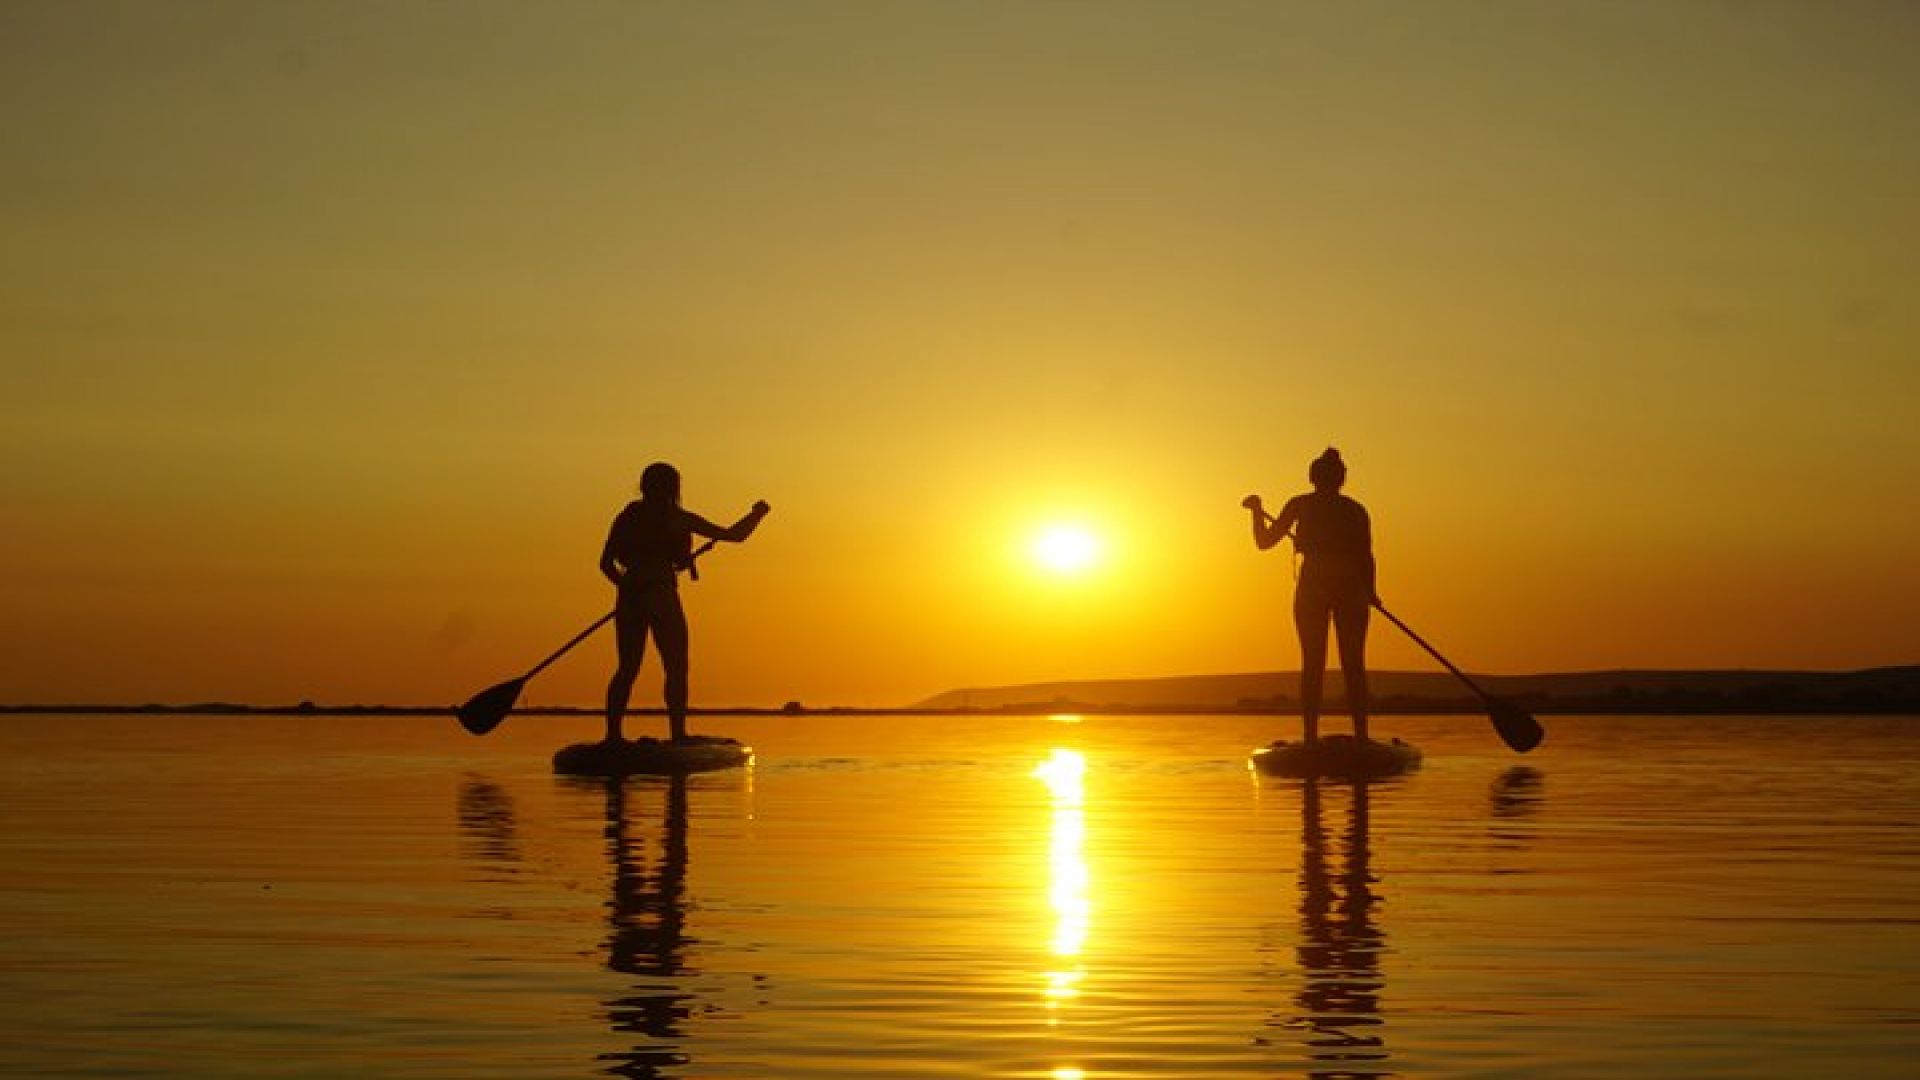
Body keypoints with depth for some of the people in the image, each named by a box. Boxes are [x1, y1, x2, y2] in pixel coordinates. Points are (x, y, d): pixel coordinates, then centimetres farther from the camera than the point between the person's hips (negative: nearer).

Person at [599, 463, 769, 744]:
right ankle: (677, 734, -10)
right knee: (676, 668, -1)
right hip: (661, 596, -5)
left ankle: (612, 733, 6)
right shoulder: (678, 517, 0)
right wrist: (757, 513, 23)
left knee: (627, 668, 10)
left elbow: (606, 563, 10)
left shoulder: (627, 517, 10)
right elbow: (734, 535, 5)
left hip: (629, 596, 5)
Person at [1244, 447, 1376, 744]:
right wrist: (1369, 592, 14)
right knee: (1354, 665, 3)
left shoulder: (1301, 505, 4)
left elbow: (1264, 541, 8)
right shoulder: (1356, 510, 9)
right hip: (1351, 587, 1)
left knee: (1312, 664, 0)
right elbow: (1366, 556, 2)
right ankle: (1361, 736, -2)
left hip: (1313, 586, -1)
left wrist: (1257, 510, 23)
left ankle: (1311, 737, -6)